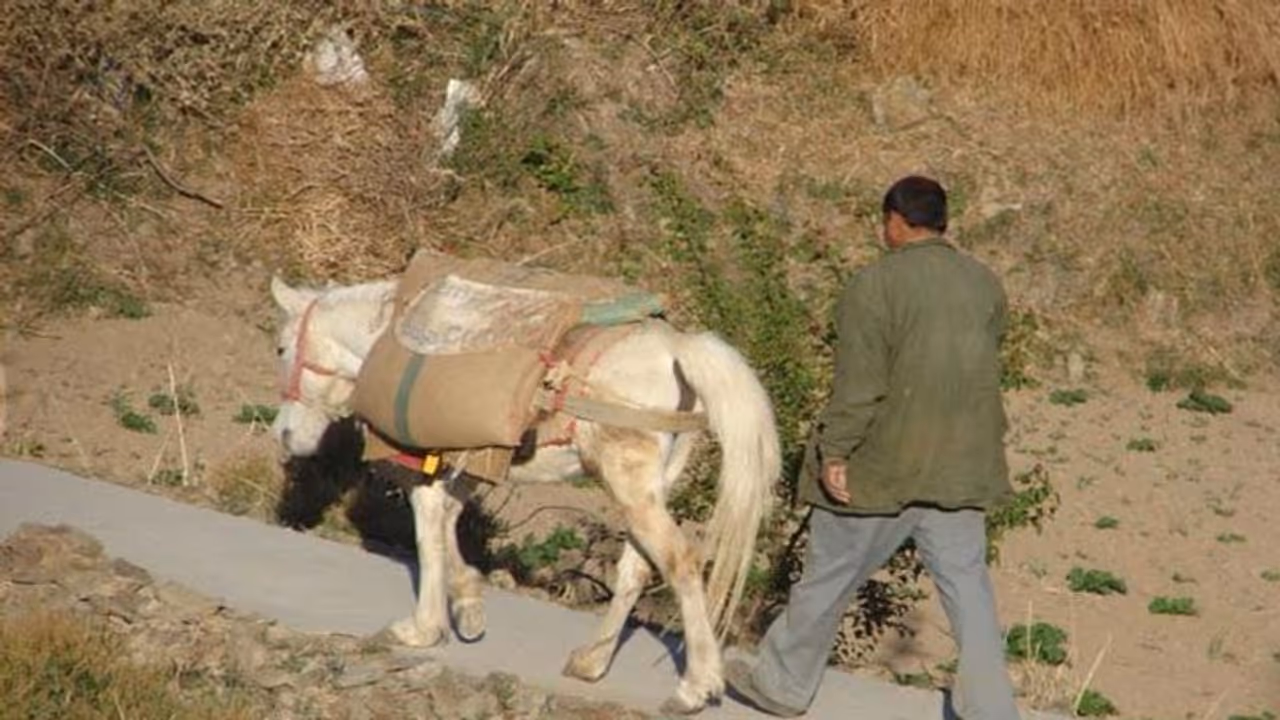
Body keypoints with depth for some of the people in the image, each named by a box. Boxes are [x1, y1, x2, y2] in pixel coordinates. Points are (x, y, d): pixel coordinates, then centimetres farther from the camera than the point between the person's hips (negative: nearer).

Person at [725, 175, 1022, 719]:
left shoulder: (874, 285, -14)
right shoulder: (986, 285, 5)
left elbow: (858, 386, -18)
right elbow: (983, 369, 13)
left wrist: (834, 452, -13)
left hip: (881, 467, -5)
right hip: (960, 466, 5)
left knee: (829, 577, 11)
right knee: (967, 586, 7)